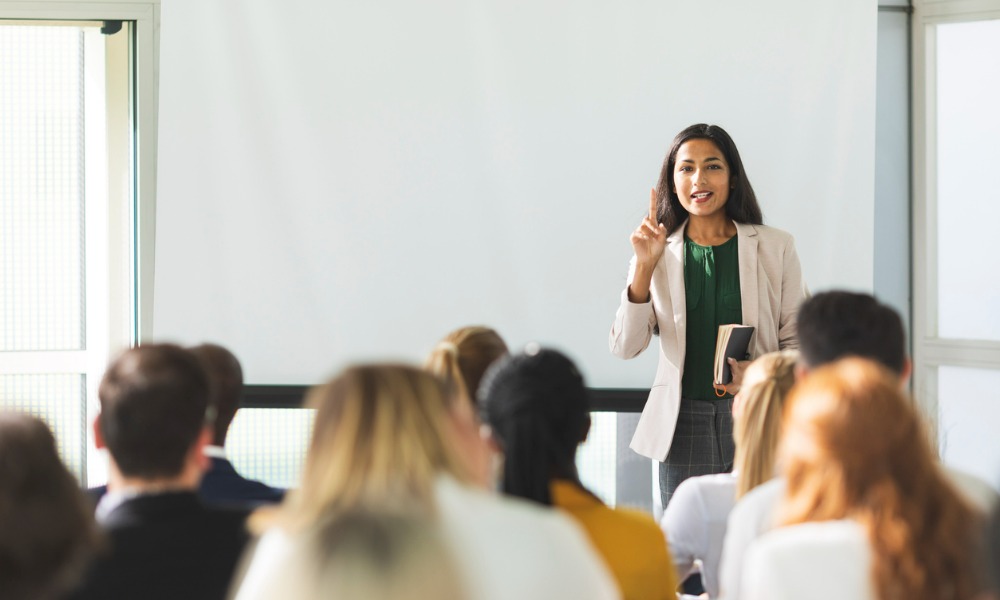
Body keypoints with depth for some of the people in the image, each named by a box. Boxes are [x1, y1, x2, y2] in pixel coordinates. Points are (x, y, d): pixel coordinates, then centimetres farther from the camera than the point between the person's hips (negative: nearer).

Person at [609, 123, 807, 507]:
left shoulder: (775, 248, 6)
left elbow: (799, 341, 7)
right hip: (683, 425, 1)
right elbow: (624, 347, -1)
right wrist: (645, 266, -10)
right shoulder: (659, 253, 8)